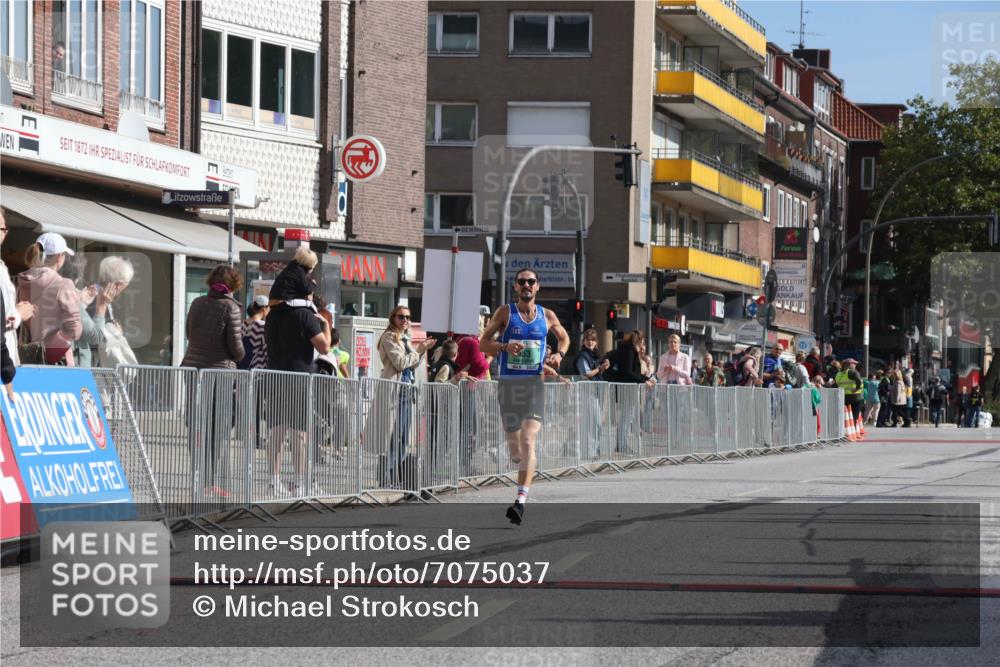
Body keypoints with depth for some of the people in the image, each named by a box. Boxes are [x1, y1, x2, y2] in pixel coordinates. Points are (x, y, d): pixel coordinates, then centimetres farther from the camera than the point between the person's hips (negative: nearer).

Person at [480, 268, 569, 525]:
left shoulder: (547, 316, 7)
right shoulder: (505, 312, 3)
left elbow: (564, 337, 26)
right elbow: (483, 344, 3)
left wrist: (559, 354, 5)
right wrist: (505, 347, -17)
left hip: (534, 382, -1)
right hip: (508, 383, 1)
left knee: (528, 442, -17)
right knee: (514, 444, 8)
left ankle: (521, 500, -24)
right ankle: (525, 473, 43)